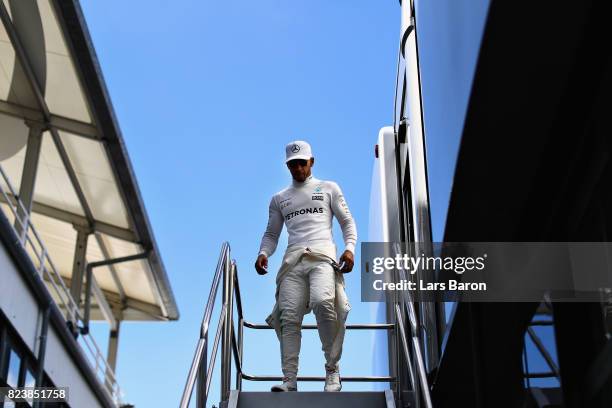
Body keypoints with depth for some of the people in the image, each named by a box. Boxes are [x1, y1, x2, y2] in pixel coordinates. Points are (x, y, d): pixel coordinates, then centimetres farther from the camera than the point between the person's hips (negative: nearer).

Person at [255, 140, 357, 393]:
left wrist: (350, 248, -2)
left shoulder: (329, 189, 20)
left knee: (322, 302, -30)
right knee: (289, 316, -13)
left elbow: (347, 222, 16)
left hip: (322, 256, -3)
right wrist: (264, 253, 4)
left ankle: (332, 370, -18)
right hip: (293, 259, 3)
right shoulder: (279, 199, 26)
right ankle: (290, 380, -13)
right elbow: (271, 233, 25)